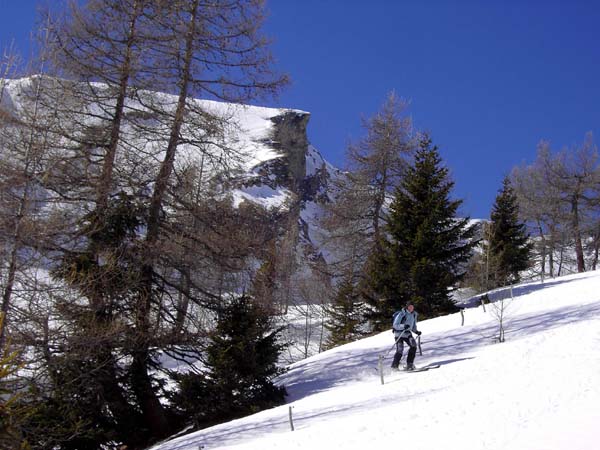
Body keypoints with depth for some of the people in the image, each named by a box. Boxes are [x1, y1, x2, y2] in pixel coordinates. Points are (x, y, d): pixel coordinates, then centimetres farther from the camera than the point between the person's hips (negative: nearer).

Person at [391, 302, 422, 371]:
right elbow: (395, 325, -17)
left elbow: (413, 326, 19)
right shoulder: (401, 314, -14)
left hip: (407, 333, 6)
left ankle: (409, 364, -8)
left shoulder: (414, 315, 7)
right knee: (400, 350, -15)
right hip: (399, 333, -6)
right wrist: (403, 326, -32)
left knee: (413, 346, -15)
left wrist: (416, 331, 0)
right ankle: (394, 365, 2)